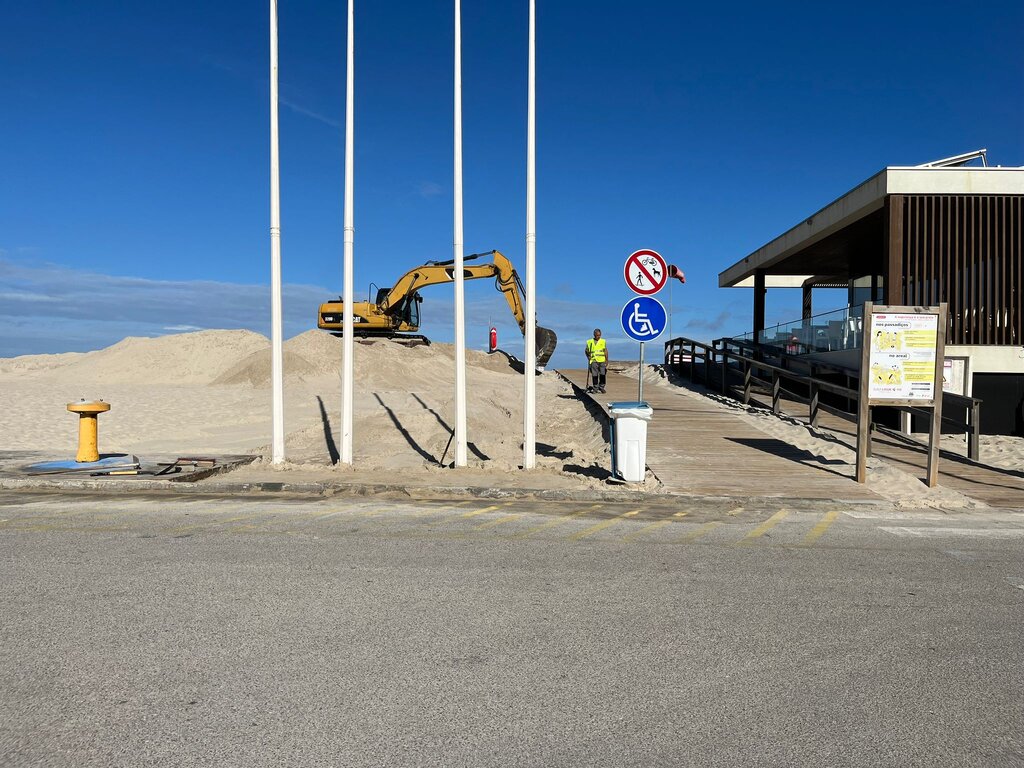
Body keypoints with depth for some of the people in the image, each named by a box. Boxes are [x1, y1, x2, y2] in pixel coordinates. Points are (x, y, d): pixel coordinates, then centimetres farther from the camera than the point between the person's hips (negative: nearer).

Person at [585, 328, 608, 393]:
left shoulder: (603, 341, 9)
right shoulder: (590, 342, 10)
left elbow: (605, 351, 6)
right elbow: (587, 351, 18)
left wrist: (606, 360, -1)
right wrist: (589, 357, 2)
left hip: (602, 361, 0)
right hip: (593, 361, 0)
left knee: (603, 374, -6)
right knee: (594, 375, -1)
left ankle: (601, 387, 6)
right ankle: (595, 388, 7)